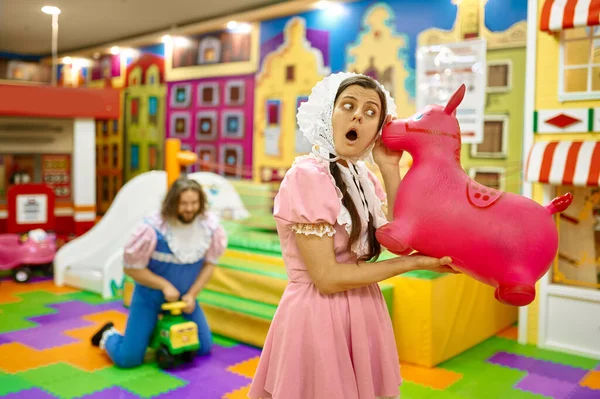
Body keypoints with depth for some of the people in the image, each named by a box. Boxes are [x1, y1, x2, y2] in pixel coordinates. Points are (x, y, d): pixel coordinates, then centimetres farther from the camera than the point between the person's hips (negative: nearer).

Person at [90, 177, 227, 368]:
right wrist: (164, 285, -23)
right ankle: (109, 335, 29)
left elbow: (209, 263, -4)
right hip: (150, 296, -4)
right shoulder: (153, 228, -27)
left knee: (204, 348, 8)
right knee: (127, 359, -6)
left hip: (183, 297, 4)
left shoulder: (210, 225, -15)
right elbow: (132, 267, -17)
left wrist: (192, 294, -12)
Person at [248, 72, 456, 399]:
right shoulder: (308, 175, -19)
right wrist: (416, 263, -16)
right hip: (319, 316, -7)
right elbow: (327, 278, -22)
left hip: (361, 312, 7)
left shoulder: (362, 176, 5)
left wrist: (390, 170, -9)